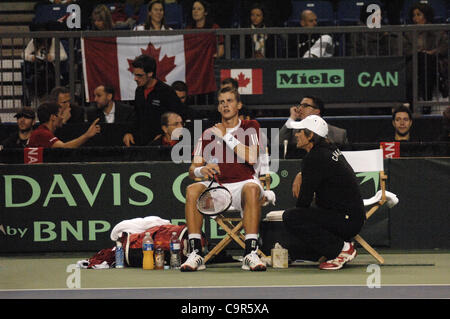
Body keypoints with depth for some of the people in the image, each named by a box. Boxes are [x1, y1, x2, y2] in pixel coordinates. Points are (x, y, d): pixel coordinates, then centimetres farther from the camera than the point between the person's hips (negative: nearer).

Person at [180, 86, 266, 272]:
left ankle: (250, 253, -40)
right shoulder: (209, 134, 15)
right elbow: (192, 170, 8)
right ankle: (196, 253, -31)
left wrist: (226, 136, -6)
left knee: (252, 188, -37)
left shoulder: (250, 127, 9)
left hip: (243, 184, -2)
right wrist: (202, 170, -17)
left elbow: (252, 158, -9)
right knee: (192, 190, -28)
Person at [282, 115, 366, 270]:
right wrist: (300, 175, 16)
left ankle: (342, 249, -12)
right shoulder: (330, 149, 11)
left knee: (290, 217, -22)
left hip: (347, 221, -10)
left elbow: (304, 200, -14)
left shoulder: (315, 158, -18)